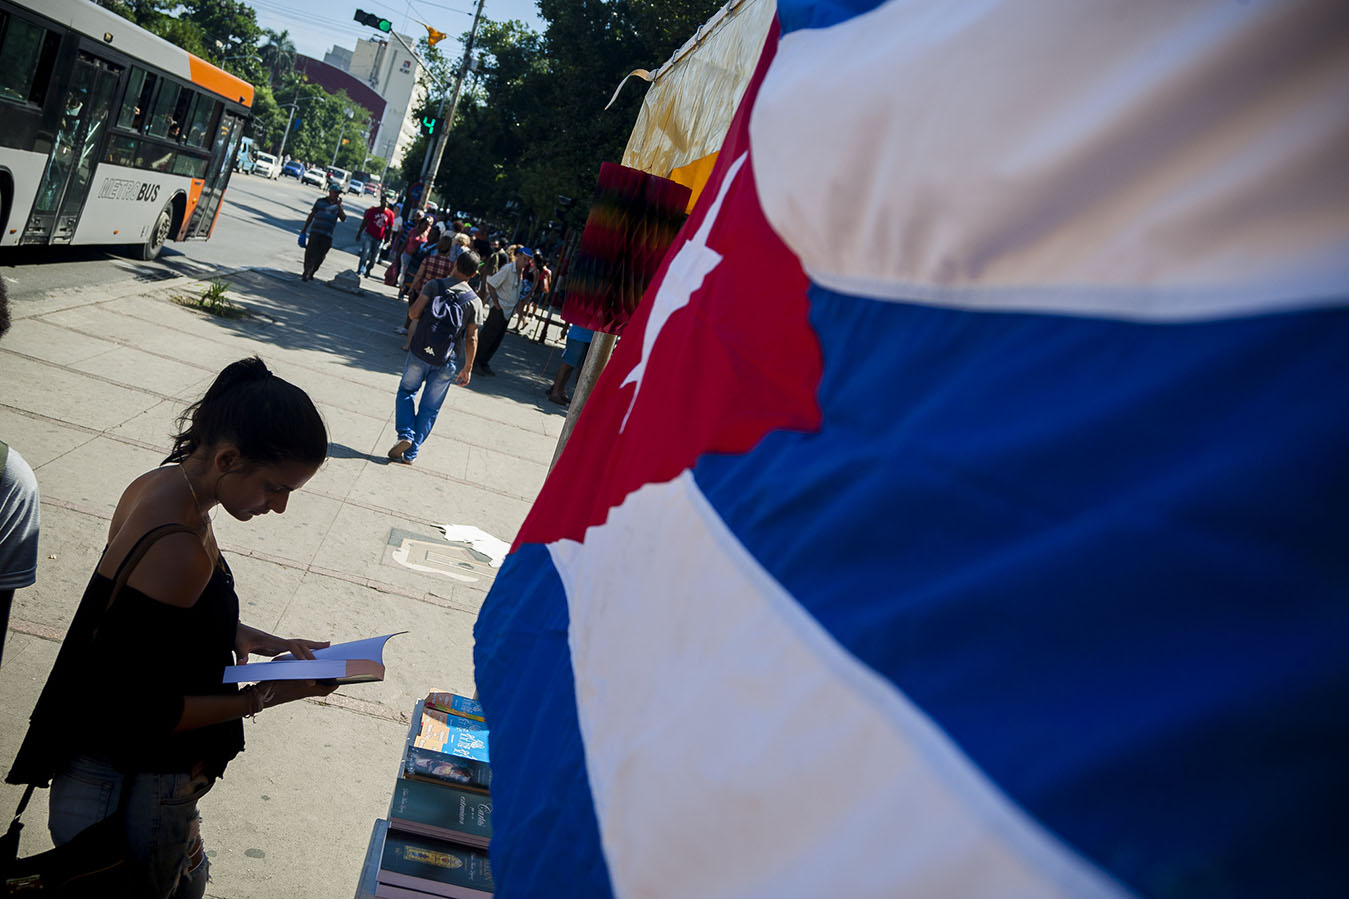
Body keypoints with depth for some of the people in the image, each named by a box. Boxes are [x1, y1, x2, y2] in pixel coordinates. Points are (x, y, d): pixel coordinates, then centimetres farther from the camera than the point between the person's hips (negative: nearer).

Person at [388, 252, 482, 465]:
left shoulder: (434, 285, -4)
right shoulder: (474, 301, -2)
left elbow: (414, 313, -11)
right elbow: (472, 339, -2)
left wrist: (427, 317, 11)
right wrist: (468, 369, 5)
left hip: (420, 353, 0)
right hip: (446, 362, 1)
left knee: (406, 392, 21)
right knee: (430, 408, 11)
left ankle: (405, 434, 1)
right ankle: (410, 453, 13)